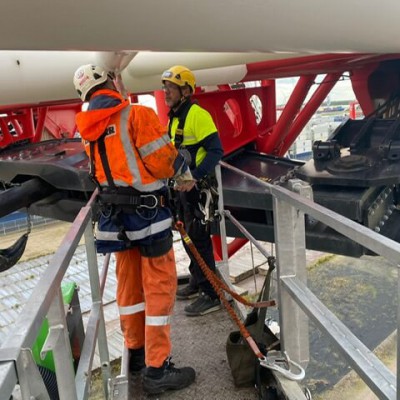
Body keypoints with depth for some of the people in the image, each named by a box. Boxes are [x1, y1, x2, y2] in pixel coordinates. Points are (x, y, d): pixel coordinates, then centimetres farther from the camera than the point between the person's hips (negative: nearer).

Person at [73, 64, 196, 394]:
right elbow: (163, 160, -17)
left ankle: (136, 351, 31)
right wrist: (184, 172, 3)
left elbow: (102, 169, 13)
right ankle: (157, 369, 9)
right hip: (147, 212, -7)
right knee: (159, 286, 2)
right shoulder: (138, 114, -15)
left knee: (129, 284, 16)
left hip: (115, 215, 7)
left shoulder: (88, 127, 7)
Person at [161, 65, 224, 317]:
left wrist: (194, 178, -30)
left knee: (199, 240, -5)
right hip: (182, 186, 10)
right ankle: (197, 282, 35)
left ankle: (211, 296, 5)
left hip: (197, 188, -10)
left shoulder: (197, 115, -16)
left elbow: (216, 151, -22)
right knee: (188, 237, 18)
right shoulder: (174, 117, 12)